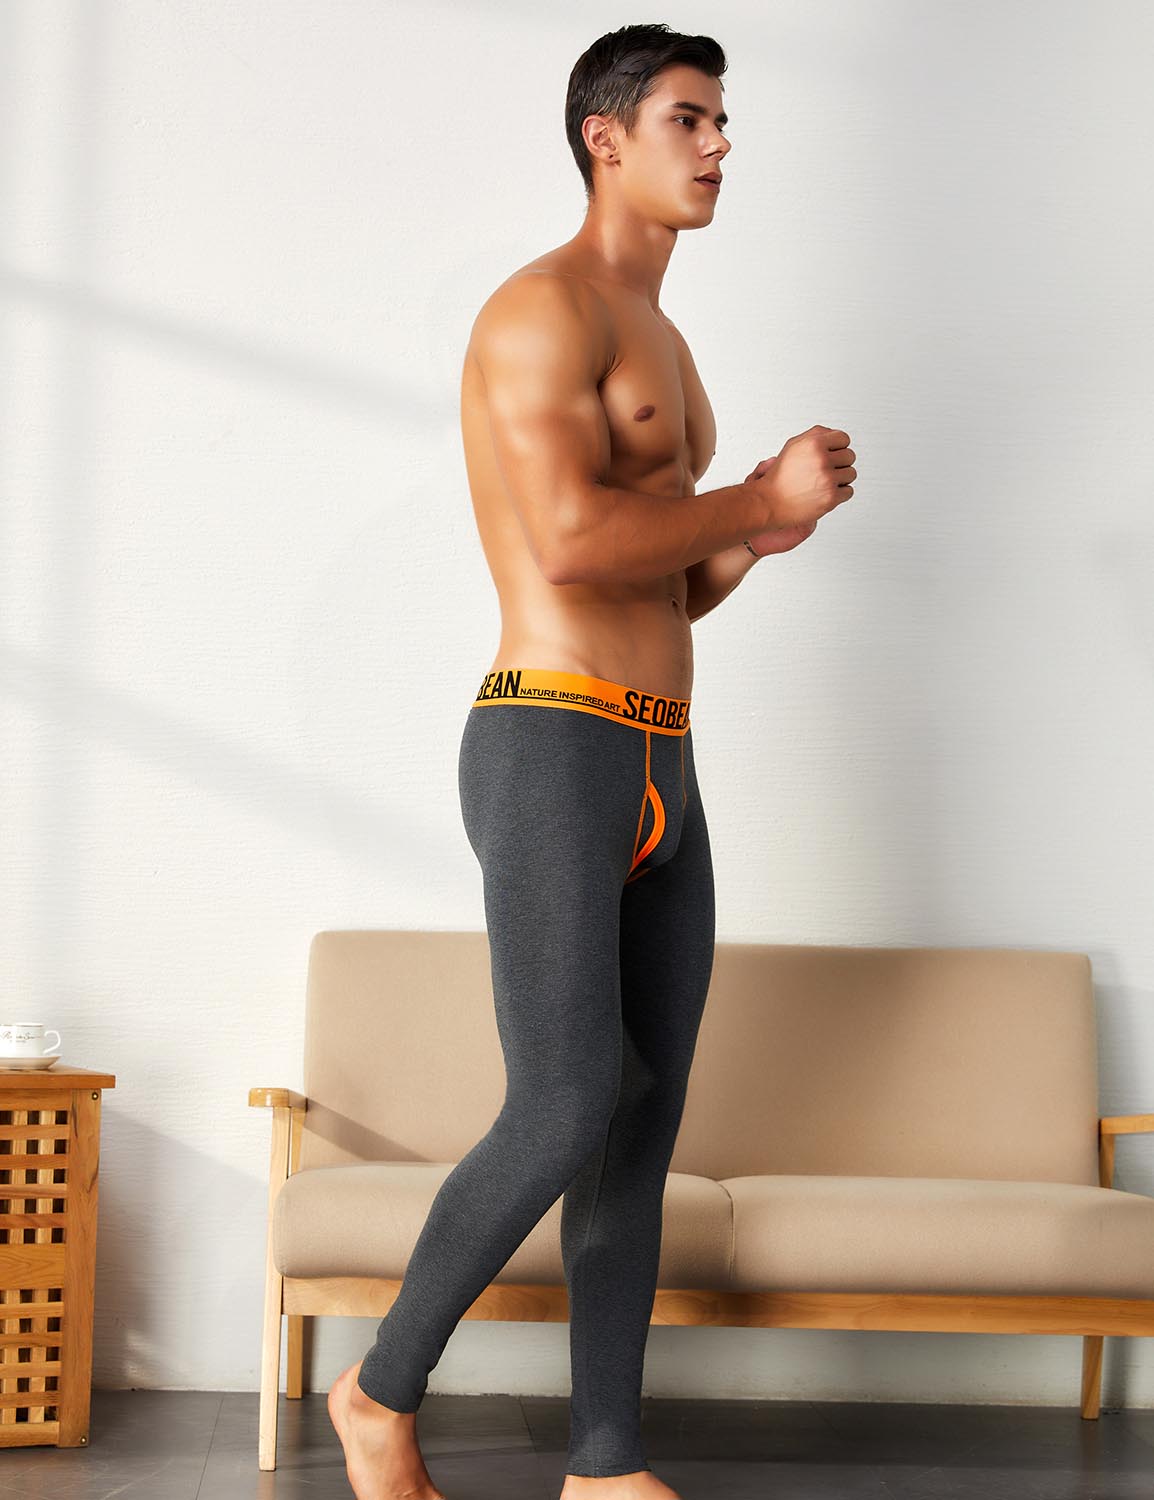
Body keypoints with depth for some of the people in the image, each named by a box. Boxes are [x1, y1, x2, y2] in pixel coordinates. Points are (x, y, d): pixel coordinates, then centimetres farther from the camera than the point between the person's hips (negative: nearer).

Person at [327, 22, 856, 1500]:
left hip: (662, 767, 9)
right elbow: (569, 542, -21)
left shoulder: (664, 345, 23)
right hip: (553, 750, -9)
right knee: (565, 1116, -12)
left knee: (646, 1122, 6)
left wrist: (751, 538, 4)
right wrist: (765, 499, -9)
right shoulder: (543, 308, -7)